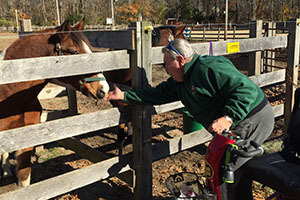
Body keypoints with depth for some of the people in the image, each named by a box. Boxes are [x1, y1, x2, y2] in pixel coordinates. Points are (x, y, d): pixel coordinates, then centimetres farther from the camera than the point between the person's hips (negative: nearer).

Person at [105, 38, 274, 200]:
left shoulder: (209, 68, -22)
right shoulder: (180, 81, 9)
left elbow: (246, 89, -26)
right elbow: (158, 94, 13)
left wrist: (228, 118, -35)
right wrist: (124, 95, 11)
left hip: (252, 121, -10)